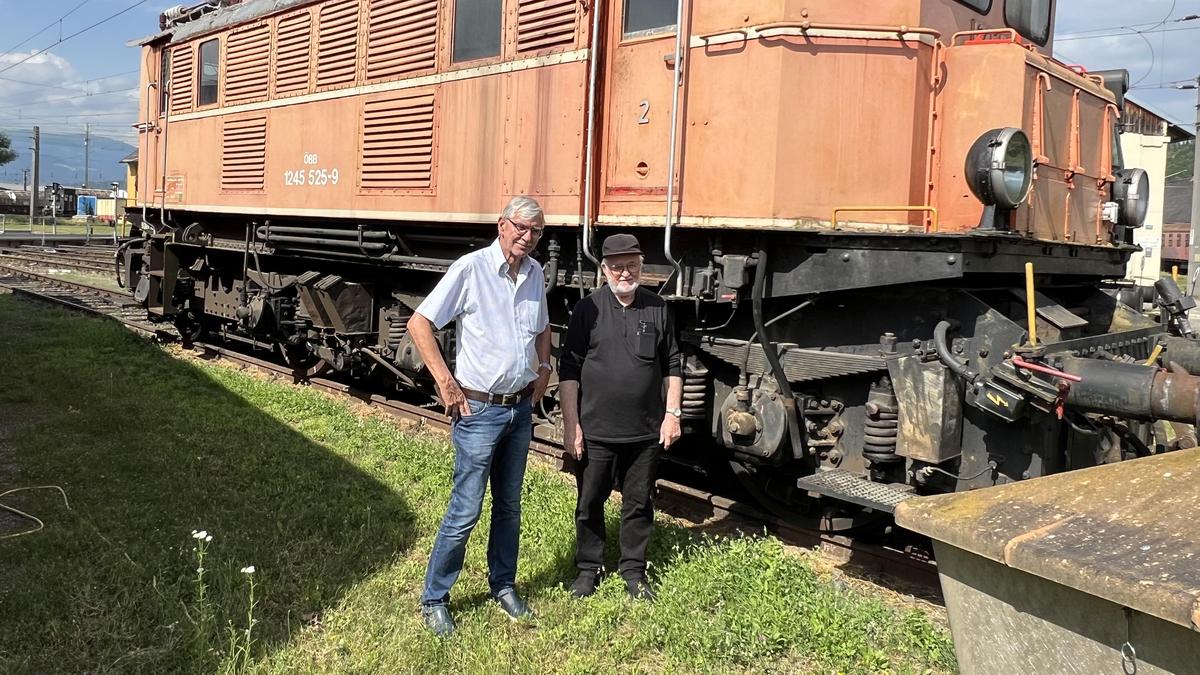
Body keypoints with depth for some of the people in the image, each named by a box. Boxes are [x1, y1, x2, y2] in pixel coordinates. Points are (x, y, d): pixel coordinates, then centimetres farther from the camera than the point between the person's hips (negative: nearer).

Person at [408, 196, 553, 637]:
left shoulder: (535, 273, 6)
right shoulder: (470, 269, -14)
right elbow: (418, 323, -15)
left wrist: (543, 369, 10)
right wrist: (446, 383, -17)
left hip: (521, 408, 6)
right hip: (479, 410, -6)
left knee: (509, 506, 16)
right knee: (465, 512, -2)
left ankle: (503, 585, 32)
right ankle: (433, 600, 14)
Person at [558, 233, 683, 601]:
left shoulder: (657, 309, 4)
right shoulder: (588, 309, -4)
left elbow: (672, 366, 11)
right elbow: (568, 370, -3)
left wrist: (672, 413, 4)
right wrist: (570, 424, -7)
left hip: (646, 432, 2)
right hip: (595, 431, -2)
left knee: (639, 504, 12)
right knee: (590, 504, 10)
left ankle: (634, 571, 29)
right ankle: (588, 568, 28)